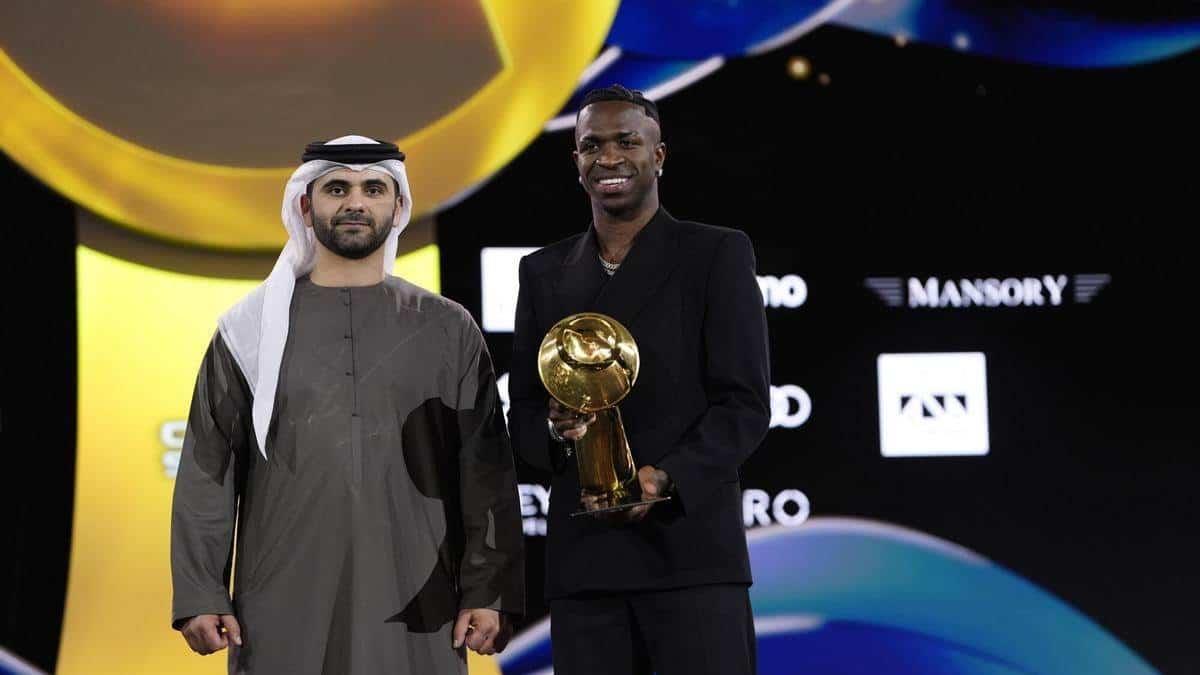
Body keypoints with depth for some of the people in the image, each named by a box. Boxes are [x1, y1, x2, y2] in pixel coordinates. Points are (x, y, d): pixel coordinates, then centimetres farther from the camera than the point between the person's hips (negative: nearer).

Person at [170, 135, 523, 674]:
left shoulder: (447, 330, 8)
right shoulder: (251, 327, 8)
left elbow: (485, 469, 5)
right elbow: (208, 471, 6)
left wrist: (489, 591, -4)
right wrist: (200, 594, -2)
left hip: (415, 607, 0)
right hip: (282, 609, 0)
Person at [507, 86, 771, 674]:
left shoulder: (718, 255, 3)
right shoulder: (544, 272, 15)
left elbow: (745, 403, -3)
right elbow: (522, 411, 14)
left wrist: (667, 479, -18)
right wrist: (555, 428, -10)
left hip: (690, 548, -3)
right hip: (581, 560, 3)